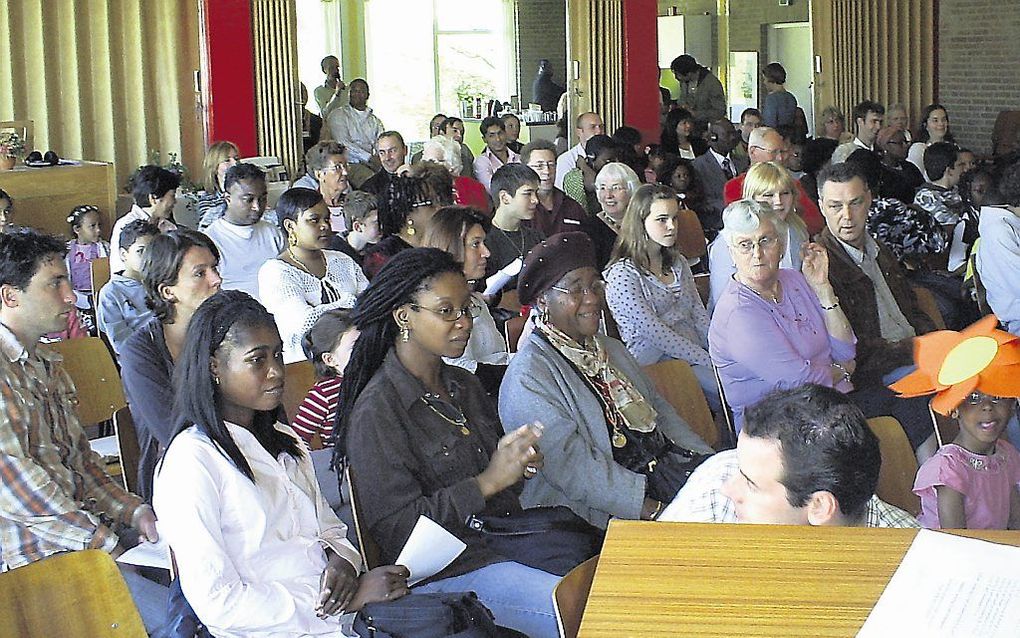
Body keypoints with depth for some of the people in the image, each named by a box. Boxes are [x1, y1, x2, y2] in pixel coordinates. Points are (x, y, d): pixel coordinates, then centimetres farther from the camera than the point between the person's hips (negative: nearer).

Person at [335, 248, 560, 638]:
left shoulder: (464, 385, 12)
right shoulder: (376, 412, -13)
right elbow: (395, 529, -17)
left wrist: (520, 466, 1)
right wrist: (488, 481, -20)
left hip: (503, 541, 8)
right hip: (445, 573, -8)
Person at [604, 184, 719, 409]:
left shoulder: (678, 263, 16)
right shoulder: (622, 273, -9)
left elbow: (699, 315, 13)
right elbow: (654, 333, -14)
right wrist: (708, 360, -16)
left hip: (694, 356, 7)